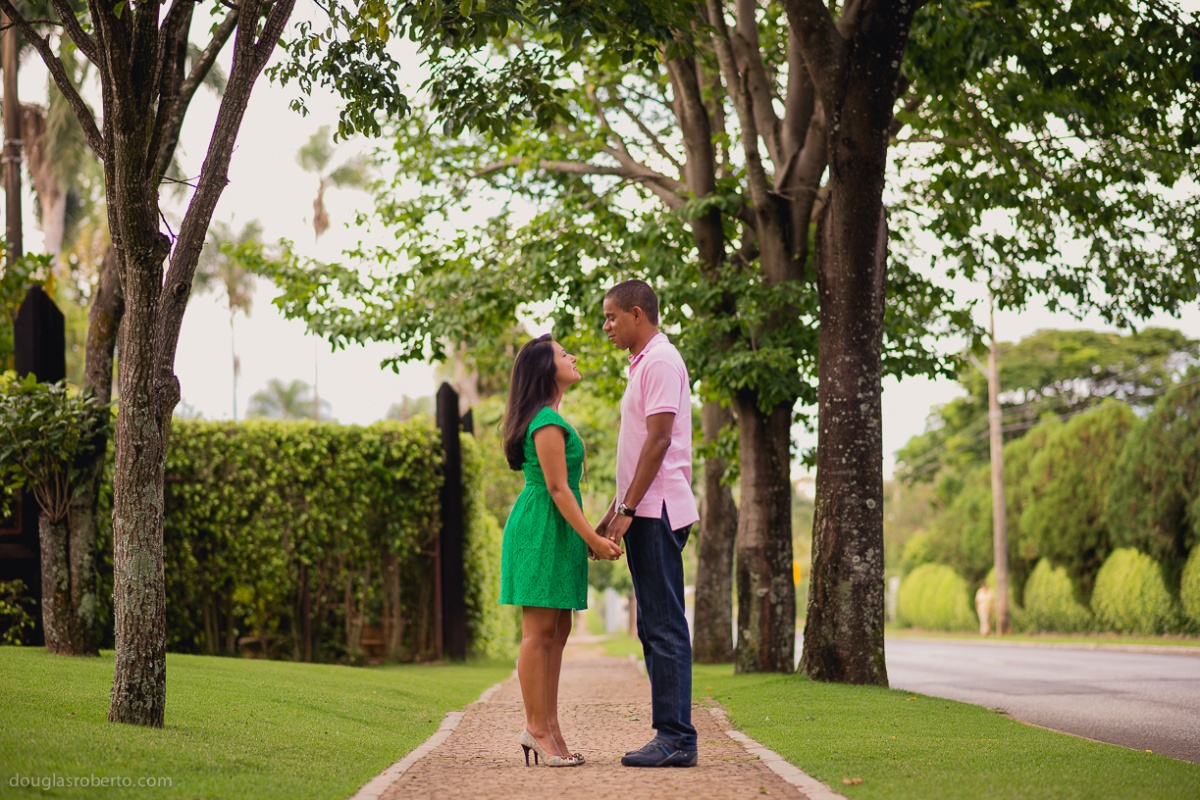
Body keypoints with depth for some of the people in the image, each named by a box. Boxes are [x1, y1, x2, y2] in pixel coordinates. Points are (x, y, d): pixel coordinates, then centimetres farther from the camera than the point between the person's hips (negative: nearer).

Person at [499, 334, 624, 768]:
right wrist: (592, 538, -16)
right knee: (540, 631, -9)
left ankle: (547, 728, 9)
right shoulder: (547, 421, -13)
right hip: (543, 529, -10)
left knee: (557, 630, 8)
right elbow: (557, 488, -17)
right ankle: (537, 729, -8)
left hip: (553, 532, 10)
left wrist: (591, 536, 23)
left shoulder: (547, 419, 19)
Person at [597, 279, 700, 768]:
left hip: (656, 510, -10)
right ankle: (671, 736, 10)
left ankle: (675, 738, -10)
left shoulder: (661, 361, -10)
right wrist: (613, 513, 22)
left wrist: (628, 510, -19)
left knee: (665, 627, -10)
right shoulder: (643, 363, 21)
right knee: (655, 627, 9)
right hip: (646, 512, 10)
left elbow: (659, 441, -18)